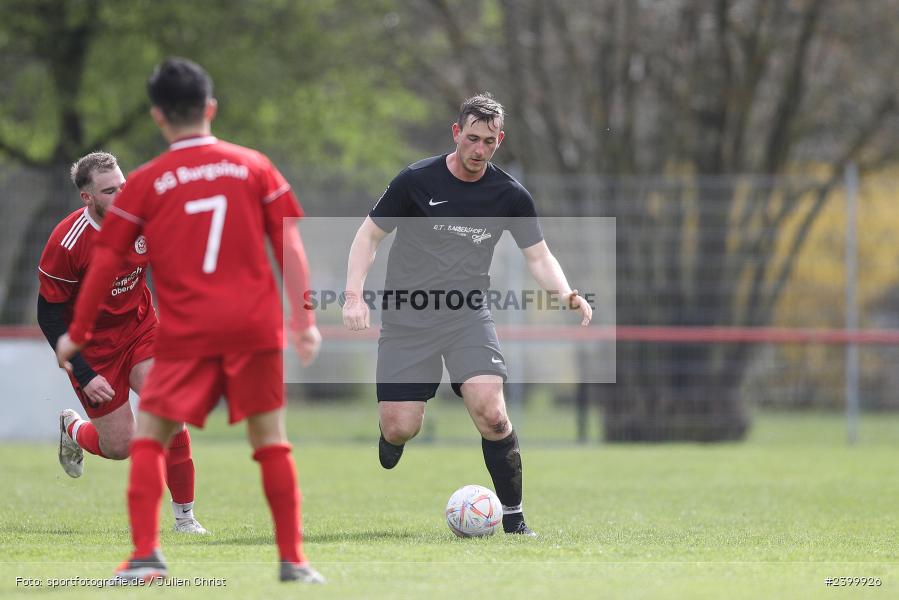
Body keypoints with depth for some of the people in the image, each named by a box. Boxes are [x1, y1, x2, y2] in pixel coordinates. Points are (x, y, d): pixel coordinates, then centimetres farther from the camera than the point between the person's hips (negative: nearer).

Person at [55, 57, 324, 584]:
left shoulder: (145, 183, 3)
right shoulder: (254, 166, 6)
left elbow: (105, 264, 6)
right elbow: (290, 246, 3)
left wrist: (76, 334, 15)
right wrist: (305, 320, 6)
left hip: (186, 334, -1)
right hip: (255, 324, 1)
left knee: (149, 435, 6)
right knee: (271, 440, 9)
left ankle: (146, 555, -8)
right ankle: (294, 559, 7)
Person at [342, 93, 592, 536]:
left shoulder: (510, 196, 0)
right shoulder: (416, 180, -6)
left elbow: (539, 257, 7)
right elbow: (369, 234, 1)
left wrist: (566, 293, -14)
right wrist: (354, 295, -12)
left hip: (468, 316, 1)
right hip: (407, 317, -1)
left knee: (491, 413, -20)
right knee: (400, 429, -9)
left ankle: (513, 518, -6)